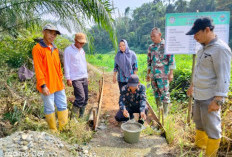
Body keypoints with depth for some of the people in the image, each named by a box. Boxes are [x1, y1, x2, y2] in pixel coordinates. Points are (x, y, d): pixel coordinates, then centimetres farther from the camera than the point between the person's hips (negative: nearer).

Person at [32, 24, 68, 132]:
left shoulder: (55, 49, 13)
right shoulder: (38, 48, -8)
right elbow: (38, 69, -13)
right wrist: (43, 85, -16)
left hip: (58, 84, 7)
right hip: (47, 86, -7)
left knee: (63, 105, 11)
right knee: (49, 108, 5)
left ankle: (63, 128, 24)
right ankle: (53, 130, 22)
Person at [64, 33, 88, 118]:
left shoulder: (82, 50, 15)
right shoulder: (68, 50, -6)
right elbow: (66, 65, -9)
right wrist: (68, 78, -12)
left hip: (84, 78, 7)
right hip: (75, 78, -7)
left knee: (85, 99, 7)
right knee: (81, 97, -13)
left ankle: (81, 116, 21)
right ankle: (73, 116, 6)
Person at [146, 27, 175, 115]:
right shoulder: (151, 47, 12)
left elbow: (171, 59, -7)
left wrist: (171, 73, -12)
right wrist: (148, 73, 17)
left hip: (163, 74, -5)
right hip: (153, 74, 6)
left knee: (164, 93, -2)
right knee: (156, 93, 13)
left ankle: (165, 113, 9)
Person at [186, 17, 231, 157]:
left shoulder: (220, 49, -17)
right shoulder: (204, 48, 11)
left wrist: (217, 100, -22)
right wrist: (193, 85, 25)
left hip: (210, 98, -9)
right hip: (199, 95, 9)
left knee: (212, 128, 5)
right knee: (199, 123, 22)